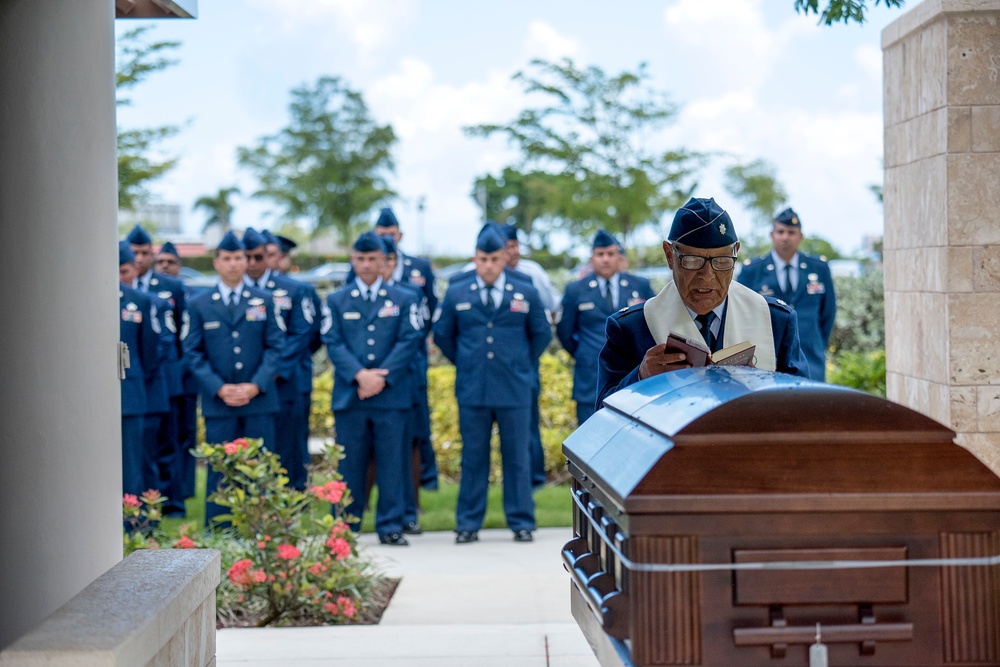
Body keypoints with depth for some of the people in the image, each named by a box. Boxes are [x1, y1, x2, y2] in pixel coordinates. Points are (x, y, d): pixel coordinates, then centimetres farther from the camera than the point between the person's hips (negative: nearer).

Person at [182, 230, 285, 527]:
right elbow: (193, 354, 4)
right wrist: (220, 388, -9)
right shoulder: (199, 305, 8)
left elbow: (275, 346, 4)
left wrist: (256, 385, -9)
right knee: (220, 471, 1)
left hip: (259, 400, 1)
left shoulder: (264, 301, 9)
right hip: (218, 402, 0)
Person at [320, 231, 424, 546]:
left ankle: (391, 526, 6)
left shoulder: (404, 299, 10)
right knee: (350, 464, 2)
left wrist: (382, 378, -11)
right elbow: (333, 343, 1)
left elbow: (409, 342, 0)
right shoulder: (336, 301, 12)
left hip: (392, 394, 0)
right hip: (349, 397, 0)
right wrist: (359, 375, -14)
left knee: (391, 464, 0)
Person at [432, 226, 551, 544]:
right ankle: (468, 524, 9)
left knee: (517, 457, 3)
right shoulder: (456, 294, 6)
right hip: (472, 388, 0)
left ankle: (521, 523, 10)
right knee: (473, 458, 4)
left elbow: (542, 334, 15)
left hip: (514, 388, 0)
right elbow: (442, 334, 16)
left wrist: (523, 363, 11)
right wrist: (463, 363, 12)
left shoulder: (526, 293, 5)